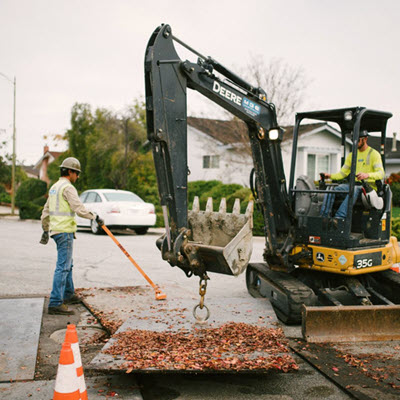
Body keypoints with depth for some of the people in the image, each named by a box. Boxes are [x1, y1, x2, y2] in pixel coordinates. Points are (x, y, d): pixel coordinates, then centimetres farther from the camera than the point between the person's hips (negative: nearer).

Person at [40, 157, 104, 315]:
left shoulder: (54, 187, 17)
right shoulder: (68, 188, -13)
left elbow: (46, 211, 23)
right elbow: (79, 208, -21)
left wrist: (45, 230, 28)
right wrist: (95, 217, -9)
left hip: (56, 230, 10)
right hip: (65, 231, -10)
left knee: (67, 264, 20)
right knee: (63, 266, -10)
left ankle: (68, 295, 33)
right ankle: (55, 303, -12)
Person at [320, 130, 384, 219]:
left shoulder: (374, 154, -1)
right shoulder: (351, 155, 17)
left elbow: (381, 174, -14)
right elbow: (343, 173, 15)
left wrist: (367, 175, -35)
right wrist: (330, 176, -5)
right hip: (353, 184, 6)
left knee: (354, 189, -39)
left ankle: (339, 217, -49)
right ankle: (324, 216, -29)